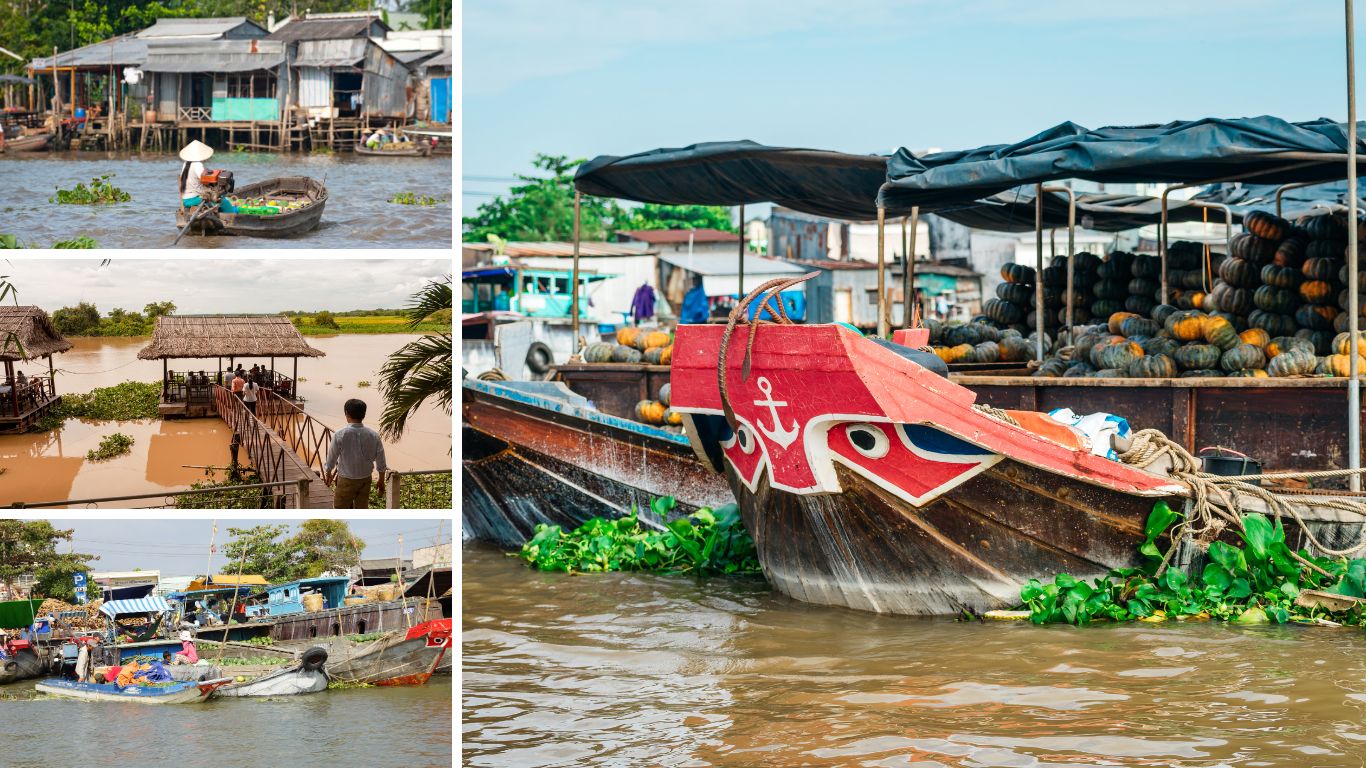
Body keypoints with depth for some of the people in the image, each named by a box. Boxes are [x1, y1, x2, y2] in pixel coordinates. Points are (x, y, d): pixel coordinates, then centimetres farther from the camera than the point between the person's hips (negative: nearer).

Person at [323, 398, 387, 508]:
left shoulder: (339, 435, -18)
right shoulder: (373, 435, -8)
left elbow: (331, 459, -6)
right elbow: (381, 463, -1)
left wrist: (328, 475, 13)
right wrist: (381, 481, 14)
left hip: (346, 480, -3)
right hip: (365, 480, 3)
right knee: (362, 509, 15)